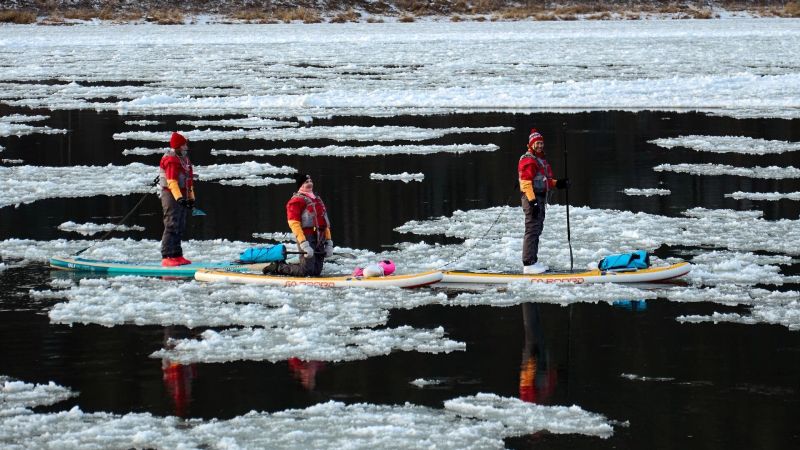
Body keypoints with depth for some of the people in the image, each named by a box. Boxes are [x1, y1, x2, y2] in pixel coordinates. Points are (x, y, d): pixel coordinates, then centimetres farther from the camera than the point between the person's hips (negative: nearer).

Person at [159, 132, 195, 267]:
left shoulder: (184, 159, 18)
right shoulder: (171, 160, -13)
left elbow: (189, 181, 23)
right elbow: (172, 181, -21)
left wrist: (191, 198, 21)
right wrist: (179, 198, -28)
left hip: (181, 196, 10)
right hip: (171, 196, -10)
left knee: (180, 228, 12)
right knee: (172, 226, -13)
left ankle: (177, 255, 18)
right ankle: (167, 257, -15)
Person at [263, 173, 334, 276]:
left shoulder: (317, 199, 21)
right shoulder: (296, 200, -6)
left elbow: (325, 223, 23)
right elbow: (294, 223, -15)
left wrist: (329, 243, 14)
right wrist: (304, 244, -23)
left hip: (320, 241, 8)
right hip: (307, 238, -8)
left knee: (316, 272, 5)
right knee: (306, 271, -15)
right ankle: (277, 267, 5)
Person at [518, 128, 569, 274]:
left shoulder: (541, 160, 20)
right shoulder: (528, 160, -12)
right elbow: (526, 182, -20)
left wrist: (557, 183, 12)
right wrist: (532, 201, -26)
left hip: (540, 199, 10)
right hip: (532, 199, -10)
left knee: (537, 229, 15)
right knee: (532, 229, -12)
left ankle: (533, 261, 23)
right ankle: (528, 264, -13)